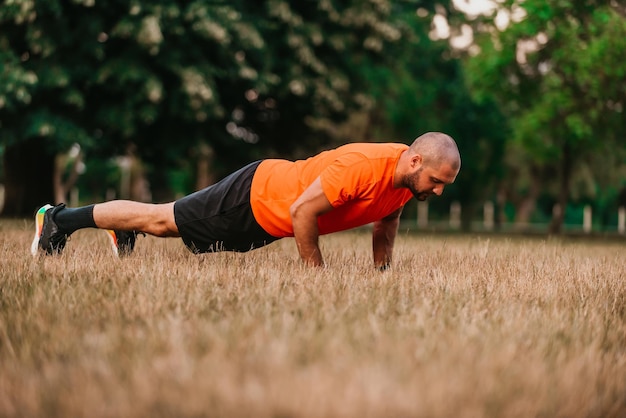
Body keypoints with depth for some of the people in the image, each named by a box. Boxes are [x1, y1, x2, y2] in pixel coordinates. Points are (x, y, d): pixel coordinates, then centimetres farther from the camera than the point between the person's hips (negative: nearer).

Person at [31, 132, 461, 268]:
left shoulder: (407, 176, -9)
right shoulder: (361, 167, -37)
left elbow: (387, 220, 12)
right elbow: (302, 212, -34)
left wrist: (383, 271, 6)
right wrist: (318, 275, -26)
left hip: (270, 213, 7)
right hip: (255, 197, -7)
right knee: (160, 220, 9)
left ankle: (126, 232, 51)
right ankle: (60, 219, 23)